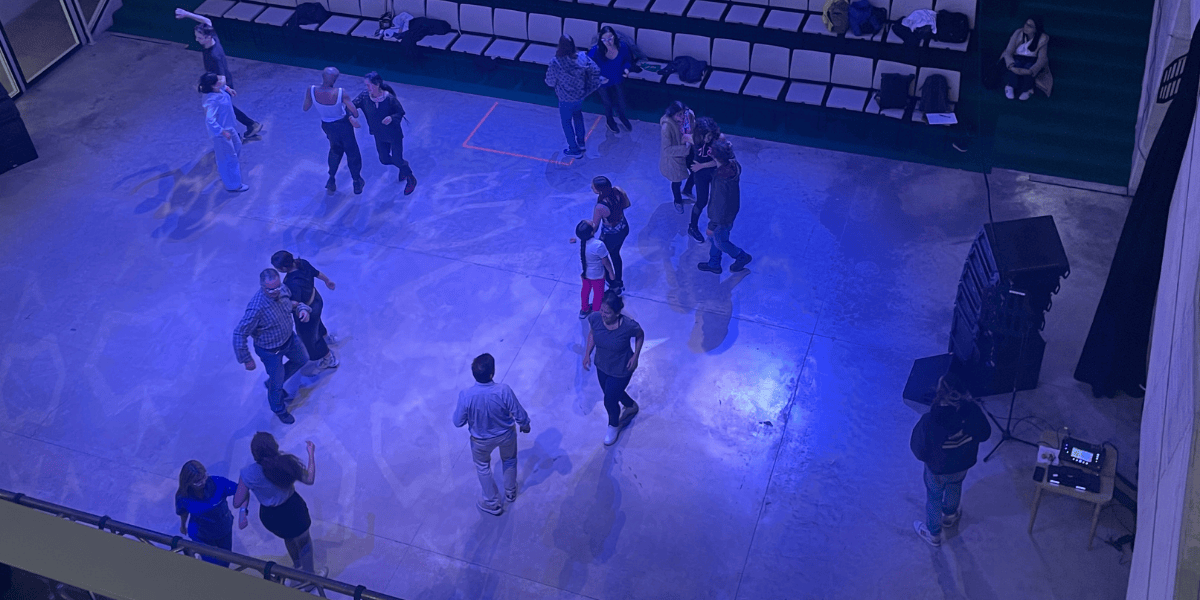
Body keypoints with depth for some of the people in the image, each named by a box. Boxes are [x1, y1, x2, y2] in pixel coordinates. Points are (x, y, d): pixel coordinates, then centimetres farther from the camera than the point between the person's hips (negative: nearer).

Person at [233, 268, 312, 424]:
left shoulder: (282, 289, -20)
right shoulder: (257, 308, -40)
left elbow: (292, 302, 5)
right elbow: (239, 334, -32)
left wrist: (302, 308, -18)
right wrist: (247, 359, -22)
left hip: (289, 337, 6)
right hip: (271, 350, -6)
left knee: (302, 360, 31)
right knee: (277, 384, 16)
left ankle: (273, 382, 52)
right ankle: (279, 410, 47)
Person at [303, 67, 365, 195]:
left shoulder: (311, 90, -27)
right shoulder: (340, 93, -33)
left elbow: (305, 108, -10)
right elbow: (355, 112, -23)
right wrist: (354, 117, 1)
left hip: (327, 126, 4)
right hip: (343, 125, -3)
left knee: (335, 150, 33)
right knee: (352, 152, 21)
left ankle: (331, 181, 42)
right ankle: (357, 182, 38)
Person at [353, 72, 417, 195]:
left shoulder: (389, 98, -26)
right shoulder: (365, 97, -15)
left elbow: (401, 112, -14)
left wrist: (391, 118, -33)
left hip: (394, 134, -5)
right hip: (379, 135, 5)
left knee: (397, 160, 2)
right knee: (384, 160, 16)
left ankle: (411, 180, 30)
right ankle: (403, 165, 49)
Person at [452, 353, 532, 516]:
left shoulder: (466, 395, -33)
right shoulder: (504, 390, -34)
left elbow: (458, 422, -17)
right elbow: (520, 415, -21)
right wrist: (525, 425, 2)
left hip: (481, 440, 0)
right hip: (506, 435, 1)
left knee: (482, 467, 30)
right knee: (509, 461, 33)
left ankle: (493, 504, 44)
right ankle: (510, 492, 55)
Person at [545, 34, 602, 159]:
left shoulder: (555, 63, -29)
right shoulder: (582, 58, -19)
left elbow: (550, 82, -16)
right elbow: (595, 71, -10)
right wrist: (590, 86, 5)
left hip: (566, 99, -4)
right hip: (581, 95, 4)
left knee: (566, 122, 20)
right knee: (577, 115, 33)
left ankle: (575, 150, 31)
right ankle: (581, 143, 45)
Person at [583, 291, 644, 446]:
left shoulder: (629, 326, -35)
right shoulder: (595, 318, -25)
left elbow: (640, 336, -11)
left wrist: (635, 357, -14)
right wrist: (587, 354, -5)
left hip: (621, 370, -5)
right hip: (602, 366, 5)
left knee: (609, 401, 11)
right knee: (612, 393, 29)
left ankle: (614, 426, 47)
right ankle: (631, 406, 64)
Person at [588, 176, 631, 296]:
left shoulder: (601, 207, -38)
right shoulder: (617, 191, -21)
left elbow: (594, 227, -24)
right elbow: (627, 204, 0)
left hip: (610, 237, -7)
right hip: (623, 229, 7)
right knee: (615, 254, 33)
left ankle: (615, 287, 40)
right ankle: (619, 282, 56)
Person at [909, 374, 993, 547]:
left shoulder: (930, 422, -41)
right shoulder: (973, 411, -30)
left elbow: (920, 452, -26)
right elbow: (985, 434, -10)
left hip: (938, 469, -3)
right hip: (963, 464, 3)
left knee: (934, 497, 26)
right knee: (954, 487, 36)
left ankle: (933, 533, 51)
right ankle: (949, 516, 64)